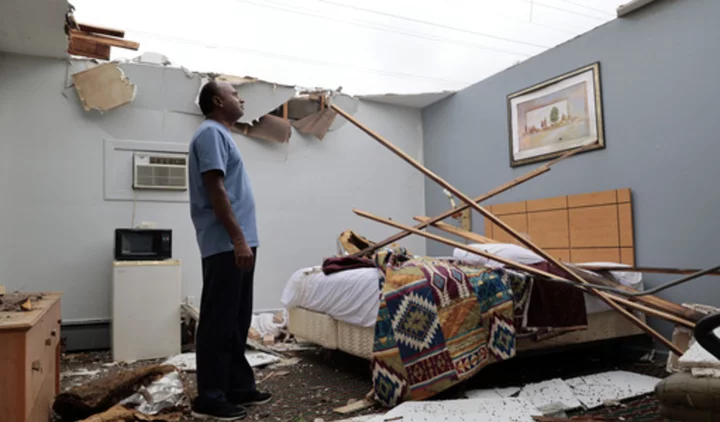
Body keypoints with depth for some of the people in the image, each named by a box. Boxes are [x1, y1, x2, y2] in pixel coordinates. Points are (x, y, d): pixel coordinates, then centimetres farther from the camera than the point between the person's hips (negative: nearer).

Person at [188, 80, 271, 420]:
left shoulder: (222, 134, 22)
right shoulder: (211, 133, -8)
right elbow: (215, 190, -18)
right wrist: (238, 238, -22)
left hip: (237, 244, 10)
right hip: (225, 245, -10)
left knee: (237, 321, 14)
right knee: (218, 322, -4)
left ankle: (239, 387, 23)